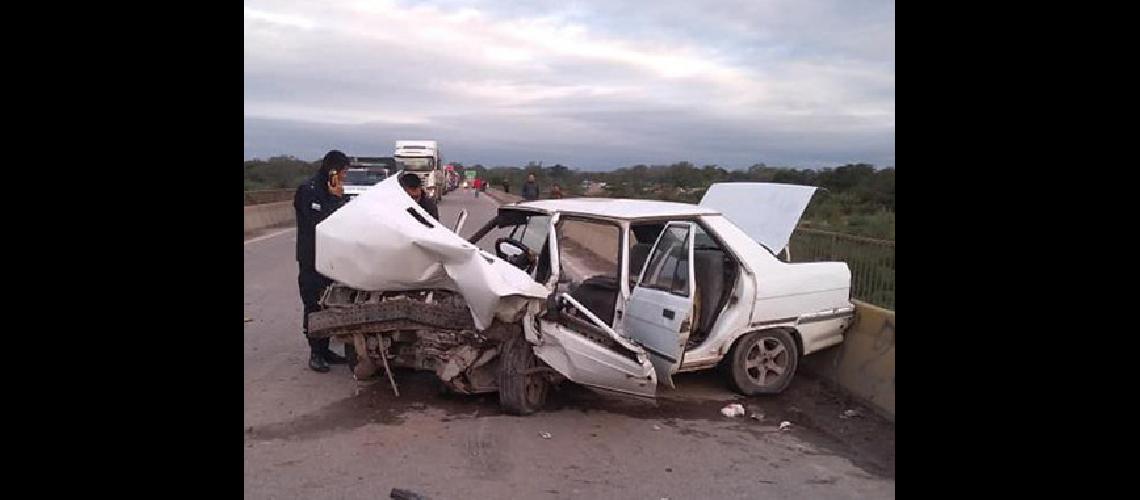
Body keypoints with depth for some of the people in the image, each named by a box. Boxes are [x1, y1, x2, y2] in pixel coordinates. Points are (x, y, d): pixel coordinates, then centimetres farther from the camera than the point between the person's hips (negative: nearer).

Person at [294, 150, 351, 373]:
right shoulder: (308, 190, -12)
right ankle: (315, 353, 6)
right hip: (312, 260, -7)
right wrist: (335, 198, -19)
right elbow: (318, 222, -21)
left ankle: (324, 349, 19)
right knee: (315, 306, -2)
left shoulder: (332, 191, 12)